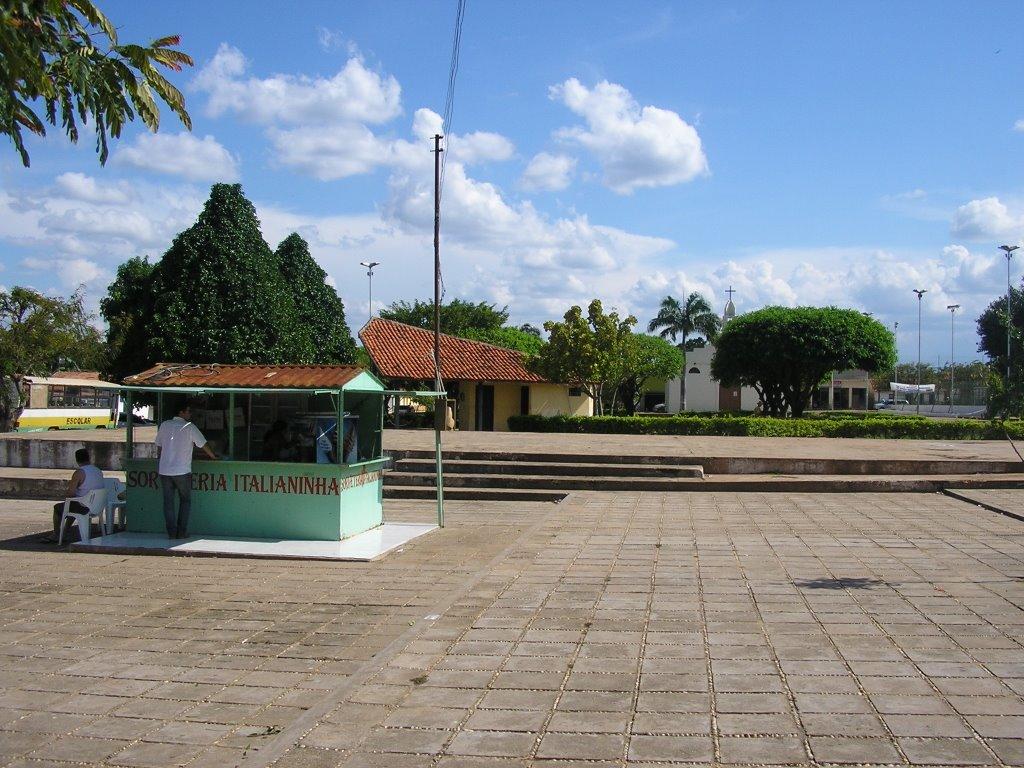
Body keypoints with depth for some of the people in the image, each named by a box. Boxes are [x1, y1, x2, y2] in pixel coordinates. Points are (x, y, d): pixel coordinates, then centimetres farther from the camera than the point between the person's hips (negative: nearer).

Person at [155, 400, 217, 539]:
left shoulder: (165, 425, 6)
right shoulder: (189, 427, -5)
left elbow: (159, 447, 14)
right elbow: (203, 445, 3)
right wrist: (213, 456, 20)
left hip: (164, 470, 3)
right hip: (182, 471, -3)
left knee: (168, 501, 8)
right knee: (185, 501, 10)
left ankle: (171, 532, 5)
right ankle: (182, 532, 5)